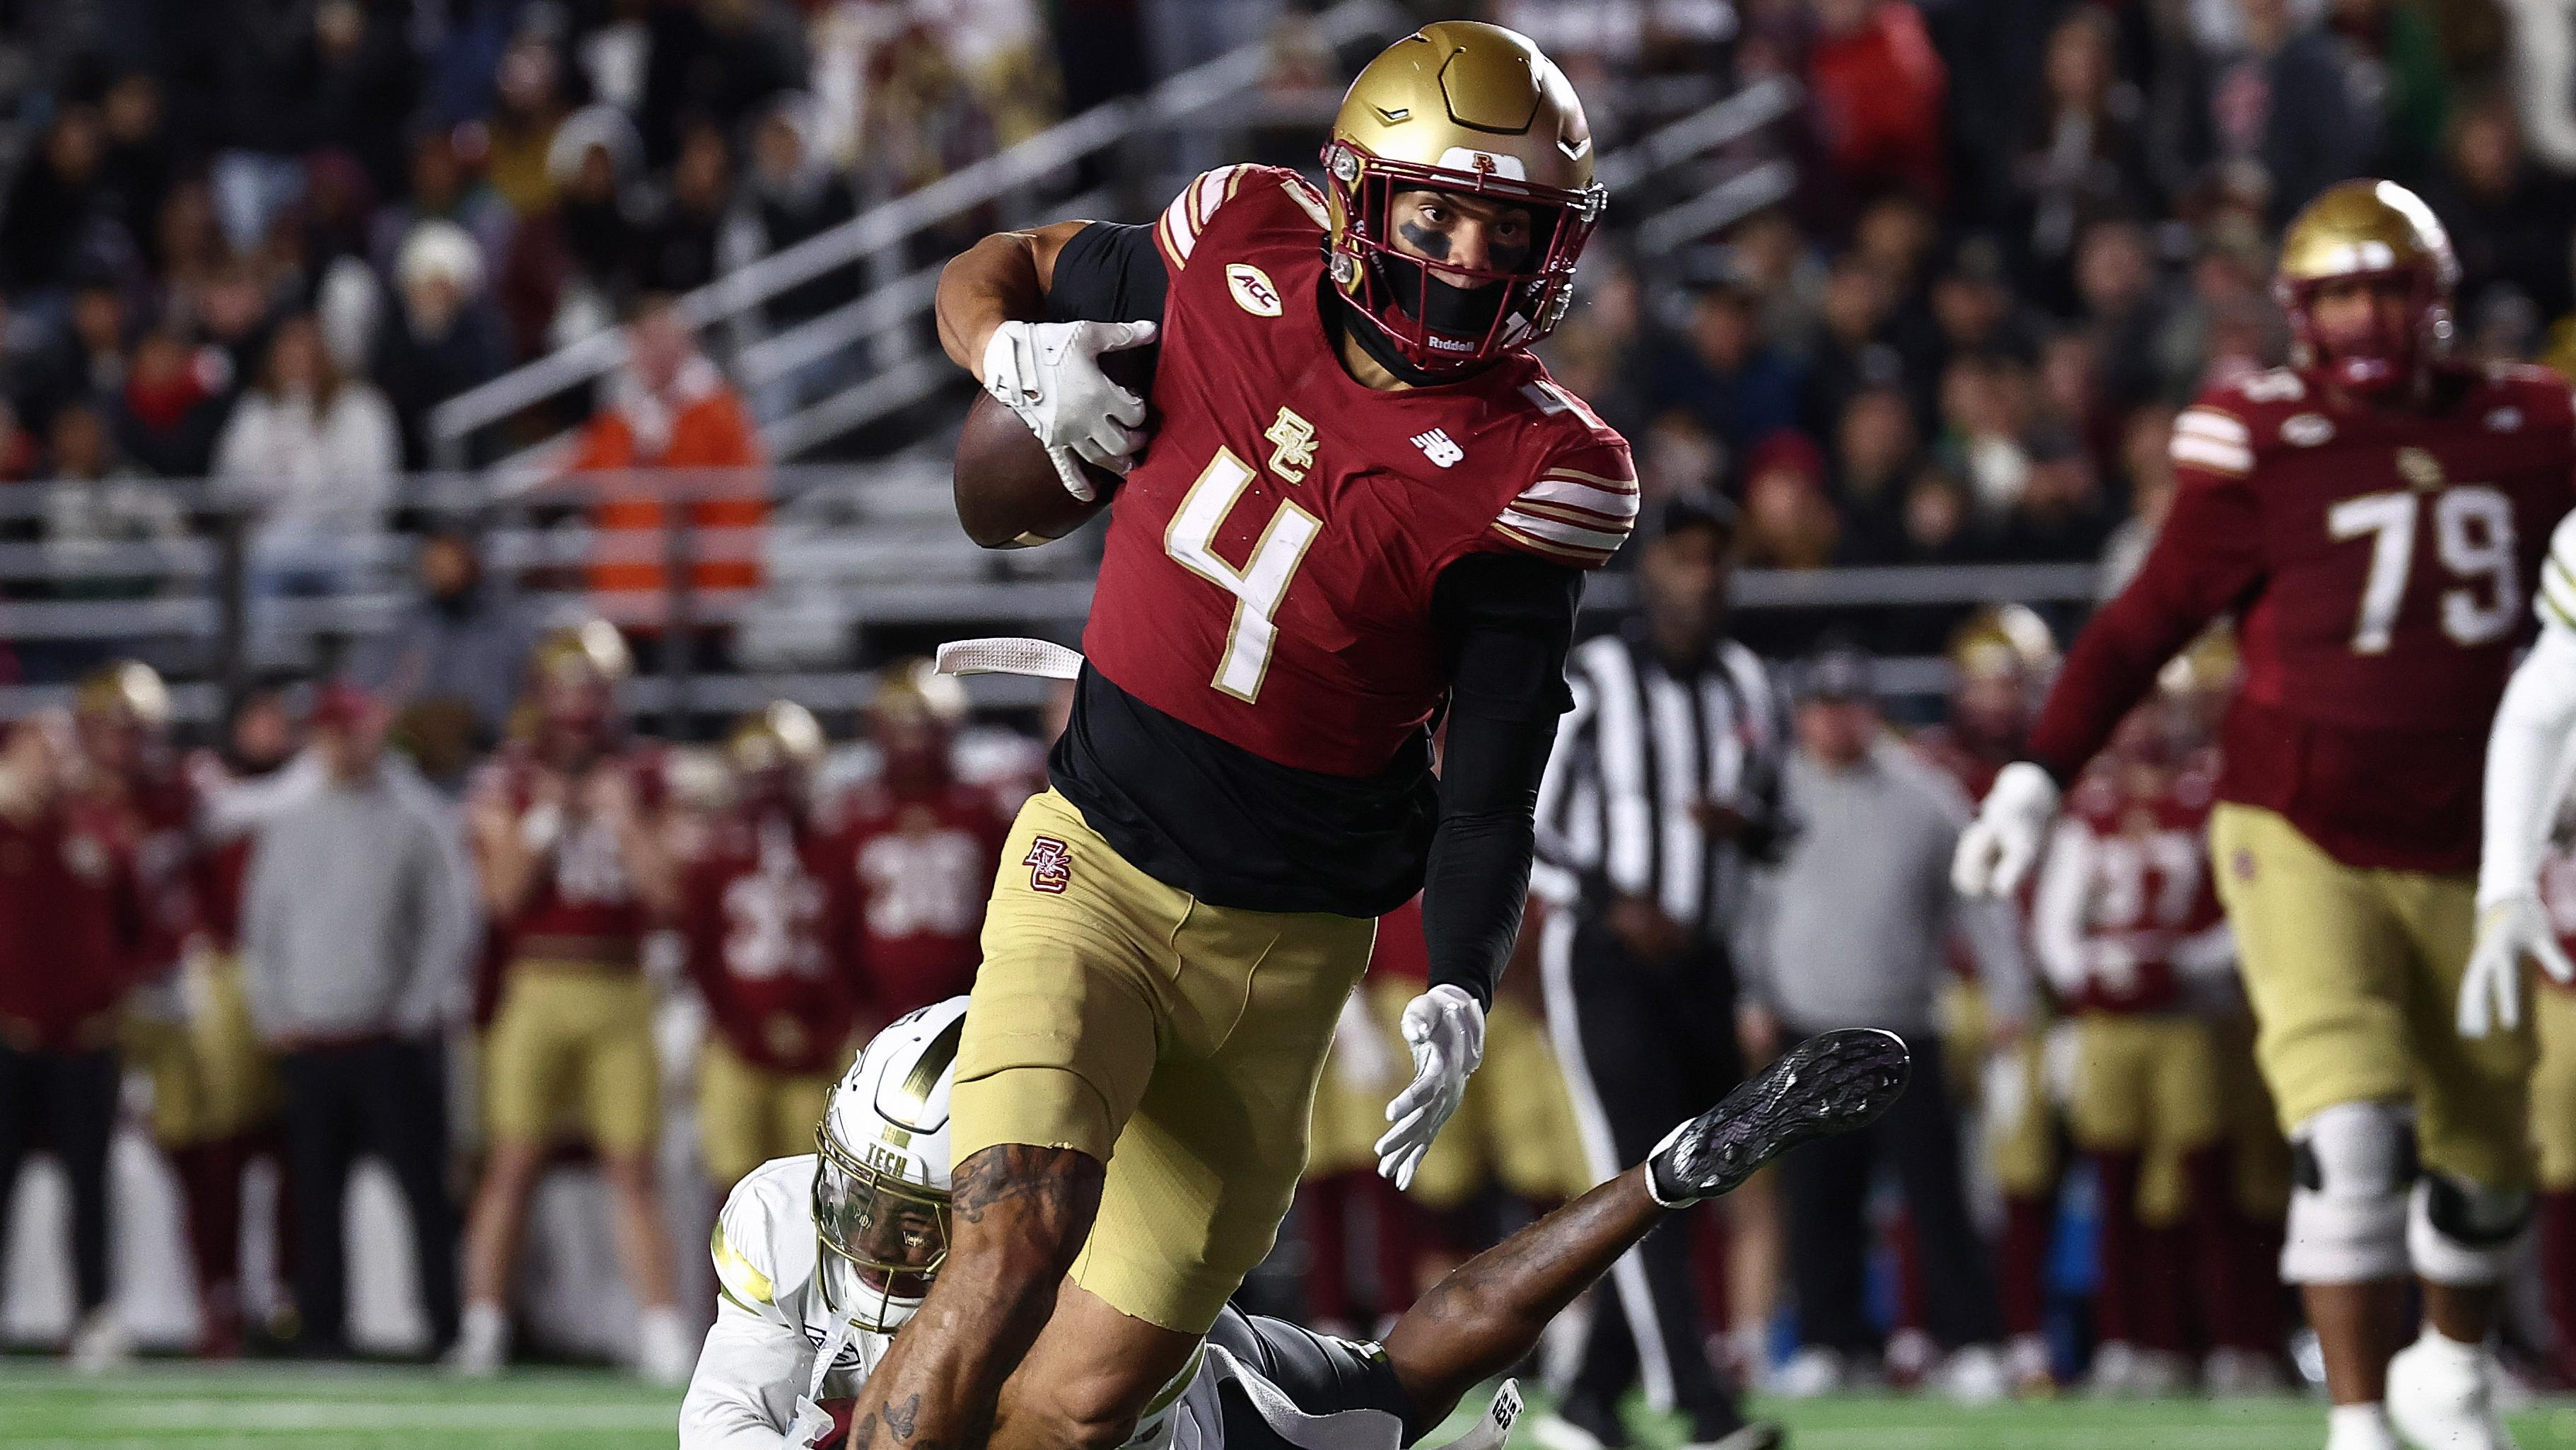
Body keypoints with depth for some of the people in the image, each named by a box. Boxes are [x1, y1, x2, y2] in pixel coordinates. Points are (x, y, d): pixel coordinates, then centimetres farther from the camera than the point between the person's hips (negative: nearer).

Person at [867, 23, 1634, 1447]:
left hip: (1285, 950, 0)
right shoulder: (1239, 260, -4)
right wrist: (1019, 353, -9)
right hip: (1094, 863, 0)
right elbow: (990, 274, 14)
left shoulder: (1527, 474, -10)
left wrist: (1459, 993, -24)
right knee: (1018, 1237, -24)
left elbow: (1491, 782, -8)